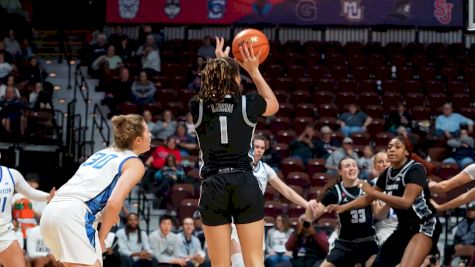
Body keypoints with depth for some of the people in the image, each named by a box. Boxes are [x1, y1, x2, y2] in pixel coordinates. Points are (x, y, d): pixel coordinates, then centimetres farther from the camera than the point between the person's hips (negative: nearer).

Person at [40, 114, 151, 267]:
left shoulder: (103, 153, 28)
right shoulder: (135, 163, 4)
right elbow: (114, 202, -10)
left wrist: (103, 216, 21)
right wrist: (101, 238, 0)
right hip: (74, 215, -9)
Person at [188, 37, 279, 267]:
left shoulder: (197, 106, 2)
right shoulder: (247, 105, -1)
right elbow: (273, 105, 23)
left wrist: (219, 63, 34)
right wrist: (254, 71, 24)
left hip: (213, 186, 1)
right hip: (245, 183, -1)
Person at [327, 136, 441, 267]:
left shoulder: (415, 169, -15)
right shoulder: (387, 173, 8)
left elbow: (406, 202, -27)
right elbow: (367, 199, 19)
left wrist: (373, 192, -25)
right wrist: (343, 207, 6)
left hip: (425, 226, -9)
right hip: (404, 227, 9)